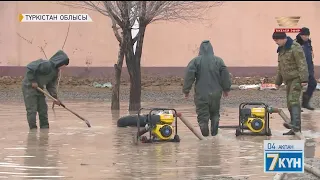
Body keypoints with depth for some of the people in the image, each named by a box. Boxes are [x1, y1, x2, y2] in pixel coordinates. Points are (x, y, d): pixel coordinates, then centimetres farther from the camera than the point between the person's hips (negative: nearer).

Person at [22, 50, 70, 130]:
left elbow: (51, 85, 8)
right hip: (29, 87, -9)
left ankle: (44, 126, 20)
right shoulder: (46, 65, -25)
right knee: (32, 109, -8)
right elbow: (30, 67, -29)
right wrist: (33, 81, -24)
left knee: (43, 109, 10)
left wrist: (55, 97, -5)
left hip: (39, 88, 9)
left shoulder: (56, 71, 4)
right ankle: (33, 128, -2)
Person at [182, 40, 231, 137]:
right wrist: (226, 89, 15)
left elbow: (189, 76, -9)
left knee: (202, 114, 3)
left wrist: (186, 90, -1)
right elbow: (225, 76, 3)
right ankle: (214, 131, 17)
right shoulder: (218, 61, 1)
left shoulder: (195, 61, -6)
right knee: (215, 113, 20)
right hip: (215, 93, 3)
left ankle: (204, 132, -7)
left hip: (201, 94, -2)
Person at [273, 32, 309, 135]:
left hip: (296, 79, -9)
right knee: (290, 103, 6)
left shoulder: (295, 47, -12)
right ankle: (295, 128, 8)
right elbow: (280, 67, 25)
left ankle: (295, 125, -34)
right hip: (288, 80, 9)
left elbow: (302, 64, -17)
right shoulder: (281, 50, 16)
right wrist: (278, 82, 24)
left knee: (293, 100, -22)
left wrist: (304, 79, -23)